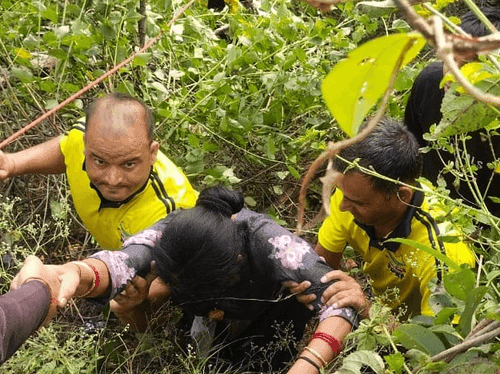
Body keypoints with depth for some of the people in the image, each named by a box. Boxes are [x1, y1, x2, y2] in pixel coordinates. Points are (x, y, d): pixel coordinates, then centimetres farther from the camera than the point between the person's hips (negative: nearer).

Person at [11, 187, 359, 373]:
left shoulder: (271, 245, -42)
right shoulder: (173, 232, -34)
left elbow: (341, 301, -46)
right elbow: (122, 262, -52)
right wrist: (77, 274, -76)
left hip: (277, 315, -3)